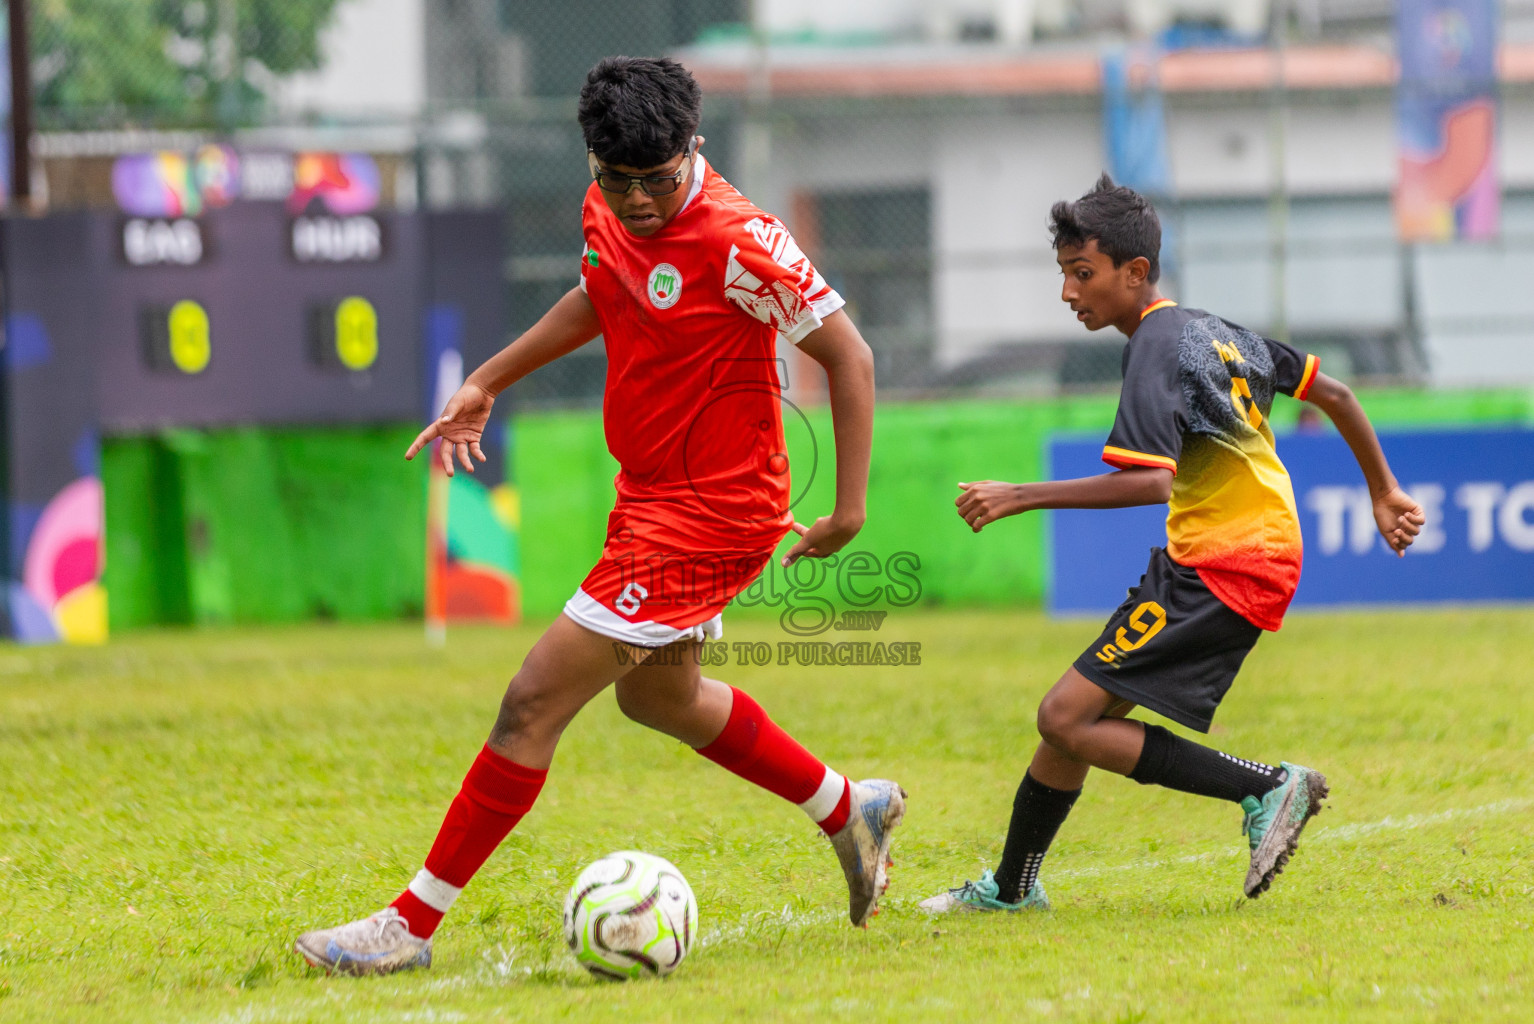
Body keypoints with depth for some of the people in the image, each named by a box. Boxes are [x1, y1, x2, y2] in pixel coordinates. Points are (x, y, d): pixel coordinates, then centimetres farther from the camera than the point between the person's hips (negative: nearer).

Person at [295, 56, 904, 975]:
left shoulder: (735, 241, -24)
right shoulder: (609, 212, 0)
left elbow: (846, 351, -17)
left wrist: (850, 506, -17)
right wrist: (488, 383, 20)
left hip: (707, 516, -9)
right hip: (651, 496, 9)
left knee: (535, 703, -11)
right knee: (660, 696, 29)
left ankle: (413, 925, -5)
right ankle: (850, 810, 45)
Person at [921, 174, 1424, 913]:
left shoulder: (1157, 348, -14)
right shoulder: (1208, 332, 15)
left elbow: (1149, 481, -28)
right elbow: (1334, 393, 22)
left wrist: (1023, 497, -27)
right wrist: (1383, 493, 32)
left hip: (1221, 570, -10)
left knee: (1068, 718, -15)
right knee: (1073, 715, 14)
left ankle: (1265, 787, -15)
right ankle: (1011, 887, 25)